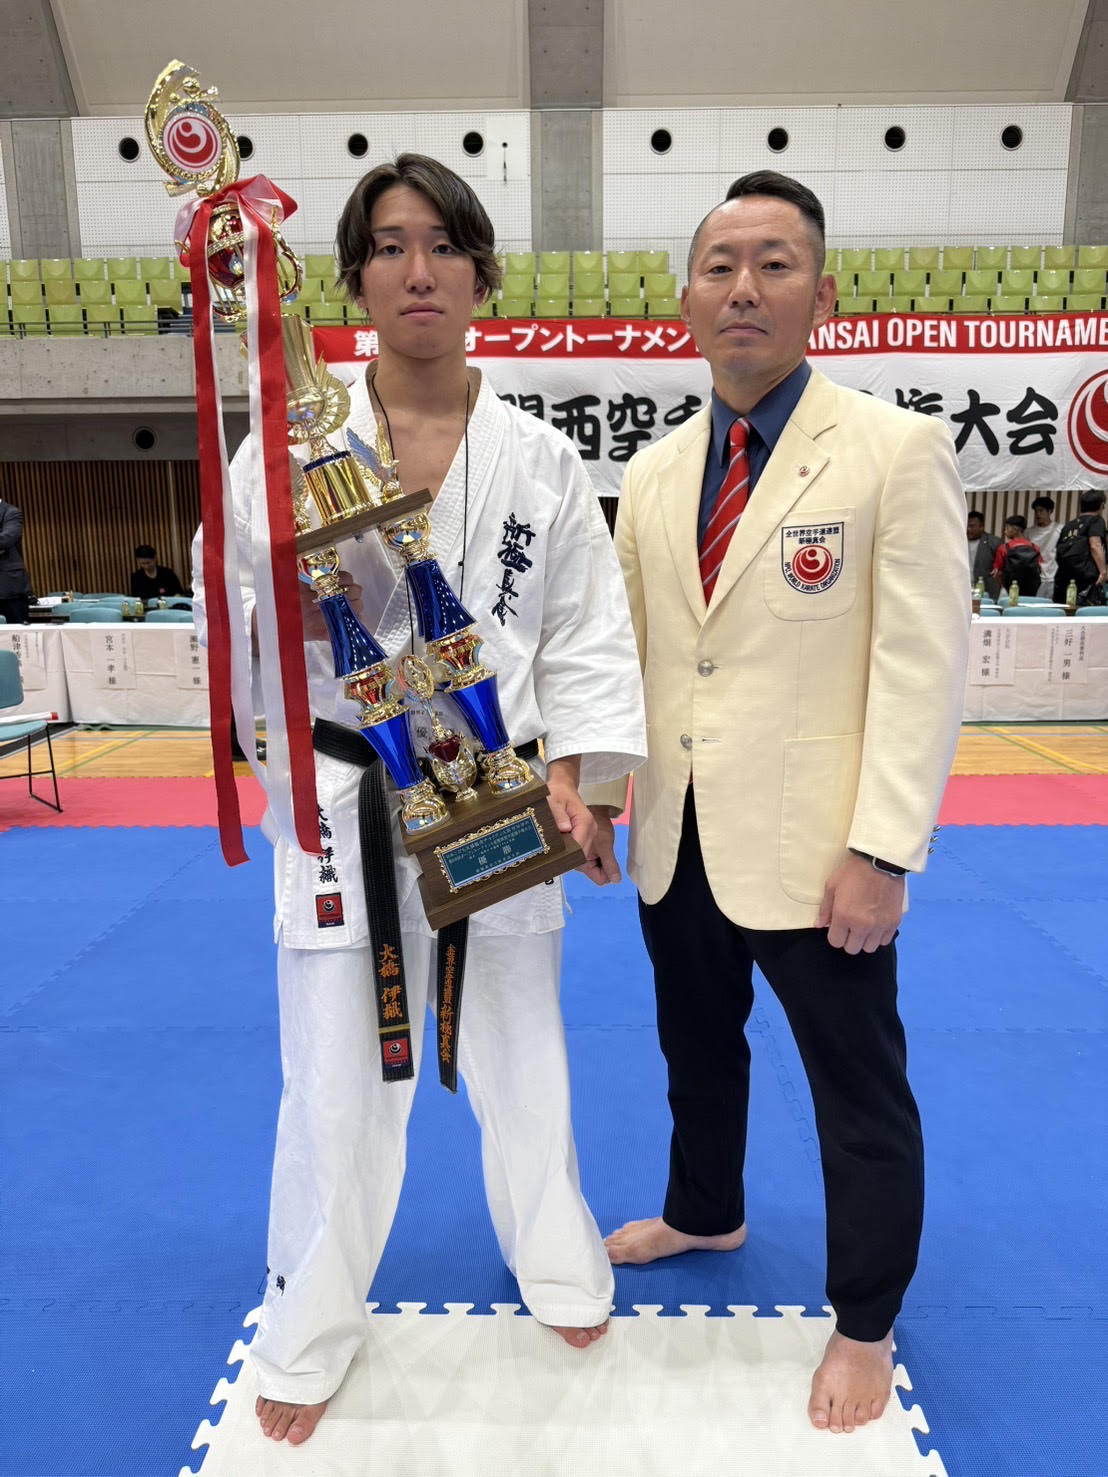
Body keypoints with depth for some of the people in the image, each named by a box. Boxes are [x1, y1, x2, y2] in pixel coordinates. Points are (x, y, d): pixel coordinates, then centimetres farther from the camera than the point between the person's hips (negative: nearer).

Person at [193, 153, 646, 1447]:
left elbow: (585, 637, 2)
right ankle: (309, 1333, 36)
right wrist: (295, 613, -24)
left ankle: (559, 1269, 46)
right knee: (338, 1084, 9)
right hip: (345, 804, -1)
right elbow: (236, 622, -2)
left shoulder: (541, 459, 2)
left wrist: (565, 780, -9)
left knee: (522, 1057, 18)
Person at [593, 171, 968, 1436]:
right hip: (679, 837, 5)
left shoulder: (897, 450, -8)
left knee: (857, 1090, 10)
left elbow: (923, 665, -12)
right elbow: (628, 651, 10)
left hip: (811, 843, -5)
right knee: (696, 1047, 23)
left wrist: (882, 852, -17)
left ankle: (864, 1326, 34)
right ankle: (703, 1214, 50)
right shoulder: (652, 476, 8)